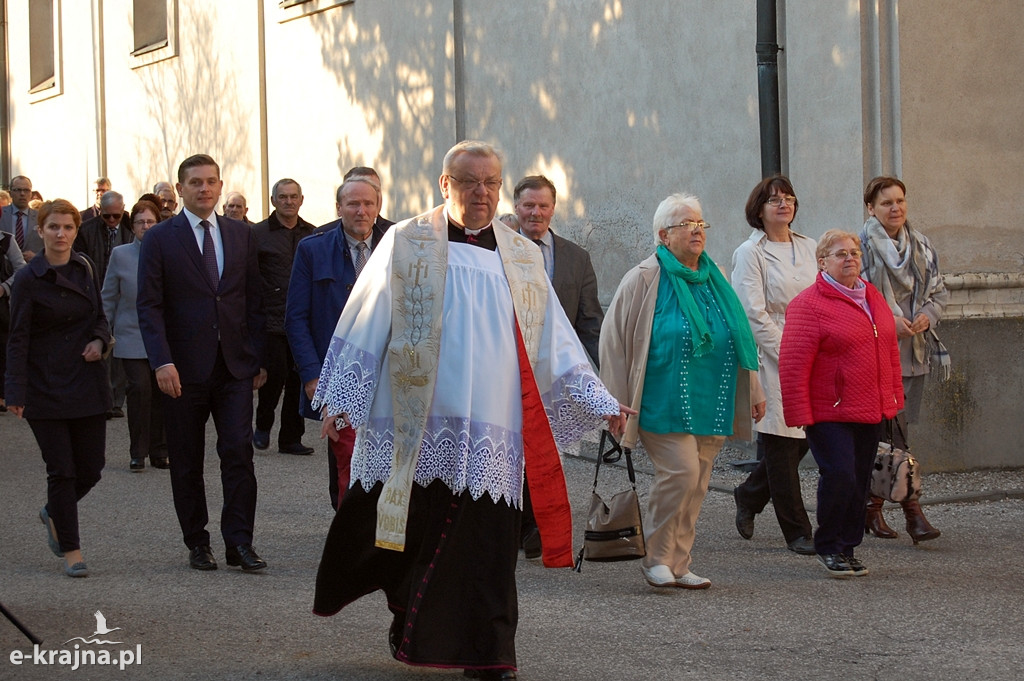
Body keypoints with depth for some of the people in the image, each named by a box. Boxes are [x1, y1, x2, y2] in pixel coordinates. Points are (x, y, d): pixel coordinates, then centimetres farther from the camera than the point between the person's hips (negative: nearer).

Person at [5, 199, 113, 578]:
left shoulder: (85, 269, 6)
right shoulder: (28, 279, -8)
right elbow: (18, 340, -9)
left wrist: (100, 340, -5)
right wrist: (16, 394, -14)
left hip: (87, 385, 5)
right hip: (46, 387, -4)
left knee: (90, 469, 6)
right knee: (61, 470, -2)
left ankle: (54, 514, 35)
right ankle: (70, 550, 9)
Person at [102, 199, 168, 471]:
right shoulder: (120, 255, 4)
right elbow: (109, 298, 8)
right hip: (131, 336, -1)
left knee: (161, 392, 3)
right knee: (140, 388, -13)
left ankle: (159, 452, 15)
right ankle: (138, 453, -2)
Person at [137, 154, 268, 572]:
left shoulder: (241, 236, 10)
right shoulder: (160, 239, 0)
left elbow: (254, 300, 12)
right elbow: (149, 306, -5)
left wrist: (259, 357, 6)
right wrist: (161, 361, -16)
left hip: (235, 365, 2)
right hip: (183, 369, -1)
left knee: (239, 452, -8)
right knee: (187, 462, 6)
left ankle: (239, 542, -2)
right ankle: (197, 544, 17)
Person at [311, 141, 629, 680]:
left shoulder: (522, 258, 13)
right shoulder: (407, 243, 4)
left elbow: (554, 344, 14)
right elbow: (364, 327, 3)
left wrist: (600, 402, 8)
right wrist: (340, 399, -3)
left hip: (492, 431, 2)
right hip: (413, 426, -2)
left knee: (486, 540, -2)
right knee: (409, 530, 3)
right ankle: (408, 614, 29)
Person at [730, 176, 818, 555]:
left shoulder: (808, 248, 14)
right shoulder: (750, 253, -5)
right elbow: (754, 315, -11)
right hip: (771, 361, -6)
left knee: (805, 437, 7)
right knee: (781, 445, -2)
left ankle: (749, 496, 31)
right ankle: (797, 532, 6)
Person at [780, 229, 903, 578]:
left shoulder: (872, 297, 14)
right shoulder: (808, 304, -10)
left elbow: (889, 350, 22)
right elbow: (792, 365, -13)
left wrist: (893, 396, 18)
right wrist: (800, 414, -16)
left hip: (871, 412, 7)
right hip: (829, 414, -7)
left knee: (859, 482, 8)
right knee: (839, 476, -14)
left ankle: (847, 549, 19)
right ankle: (828, 547, 4)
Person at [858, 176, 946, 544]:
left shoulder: (922, 246, 12)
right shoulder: (861, 246, -6)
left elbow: (939, 290, 18)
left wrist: (927, 316, -2)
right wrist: (887, 321, -16)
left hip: (913, 351, 6)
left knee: (895, 431, 7)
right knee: (891, 432, -8)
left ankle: (872, 507, 15)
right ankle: (912, 508, -7)